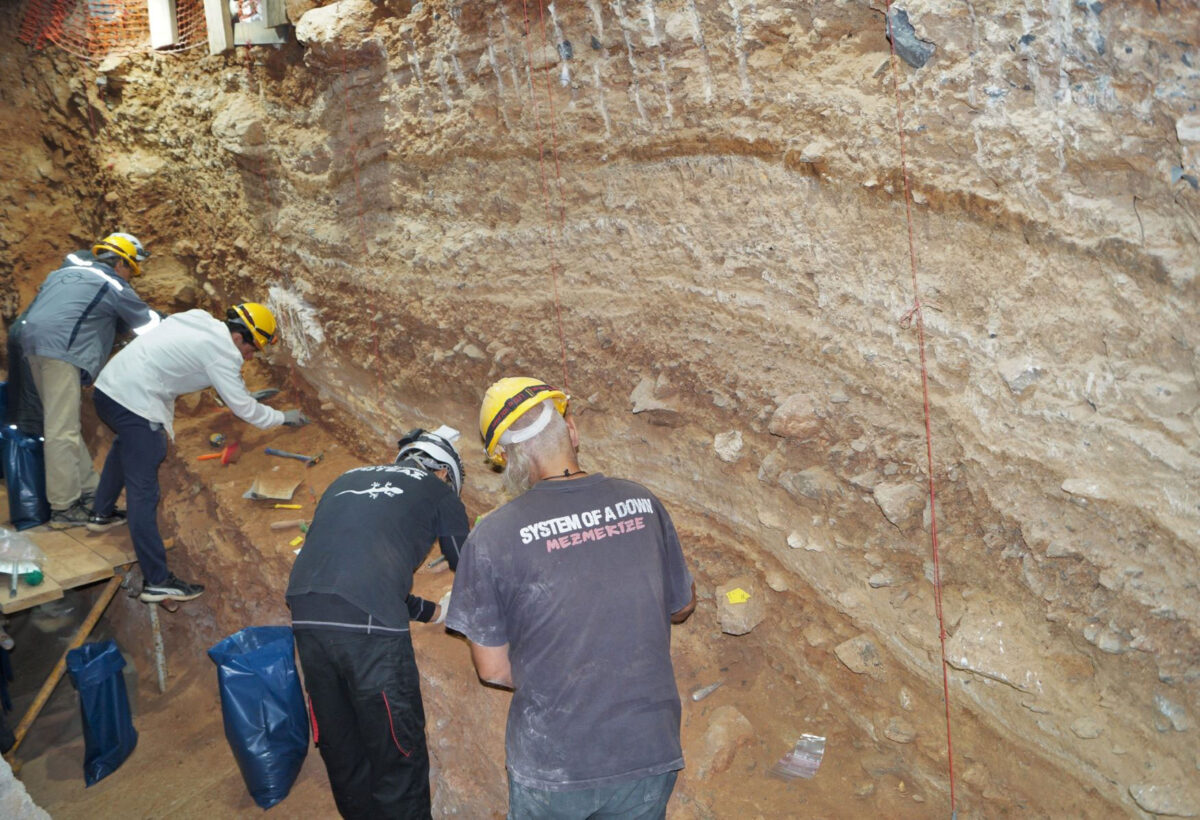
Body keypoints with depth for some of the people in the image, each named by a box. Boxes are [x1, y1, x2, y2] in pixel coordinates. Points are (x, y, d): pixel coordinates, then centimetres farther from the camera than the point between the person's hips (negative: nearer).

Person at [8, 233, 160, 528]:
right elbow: (149, 323, 14)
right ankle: (64, 509, -3)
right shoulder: (115, 287, 6)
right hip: (60, 351, -8)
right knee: (62, 431, -6)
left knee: (62, 425, 13)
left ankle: (90, 489, 20)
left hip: (25, 342, 8)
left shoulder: (65, 271, 25)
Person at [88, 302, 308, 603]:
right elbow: (243, 408, -10)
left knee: (125, 446, 39)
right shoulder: (221, 351, -13)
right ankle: (157, 581, -6)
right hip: (134, 402, -10)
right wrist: (282, 417, 2)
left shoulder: (199, 320, 11)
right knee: (143, 493, -9)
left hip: (107, 384, 10)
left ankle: (102, 514, 56)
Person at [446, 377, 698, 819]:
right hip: (650, 753, 2)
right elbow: (682, 606, 8)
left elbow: (492, 668, -7)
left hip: (552, 764, -2)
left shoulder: (491, 537, -15)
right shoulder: (642, 504, -7)